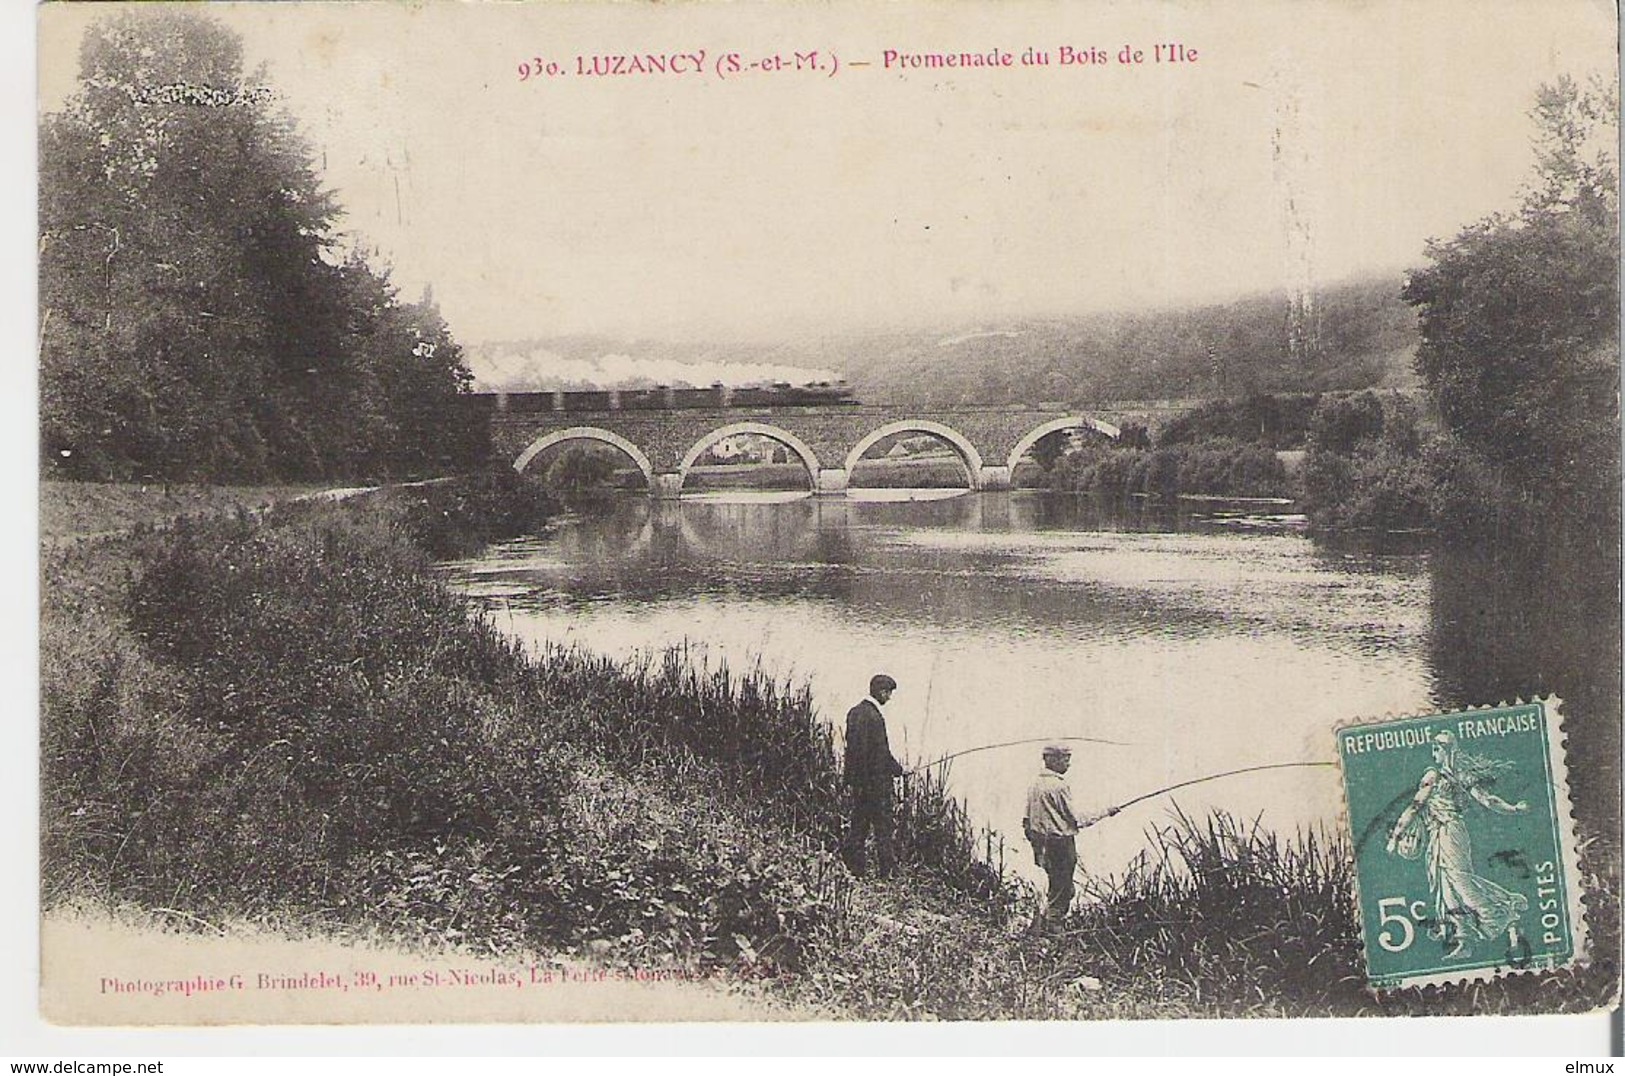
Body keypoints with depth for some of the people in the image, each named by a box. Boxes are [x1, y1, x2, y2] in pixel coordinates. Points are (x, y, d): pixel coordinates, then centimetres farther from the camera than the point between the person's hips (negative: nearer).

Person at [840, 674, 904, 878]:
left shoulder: (854, 712, 7)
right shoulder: (874, 717, -21)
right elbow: (882, 753, -20)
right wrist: (897, 769, -4)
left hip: (858, 780, 8)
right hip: (876, 781, -8)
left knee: (859, 820, 15)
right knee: (882, 824, 1)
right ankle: (887, 868, 6)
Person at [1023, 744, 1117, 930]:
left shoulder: (1035, 783, 9)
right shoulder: (1059, 786, -17)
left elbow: (1027, 820, 13)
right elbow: (1076, 819, -13)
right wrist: (1104, 813, -4)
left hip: (1041, 843, 9)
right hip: (1060, 844, -9)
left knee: (1058, 887, 17)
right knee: (1062, 892, -1)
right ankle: (1042, 926, -4)